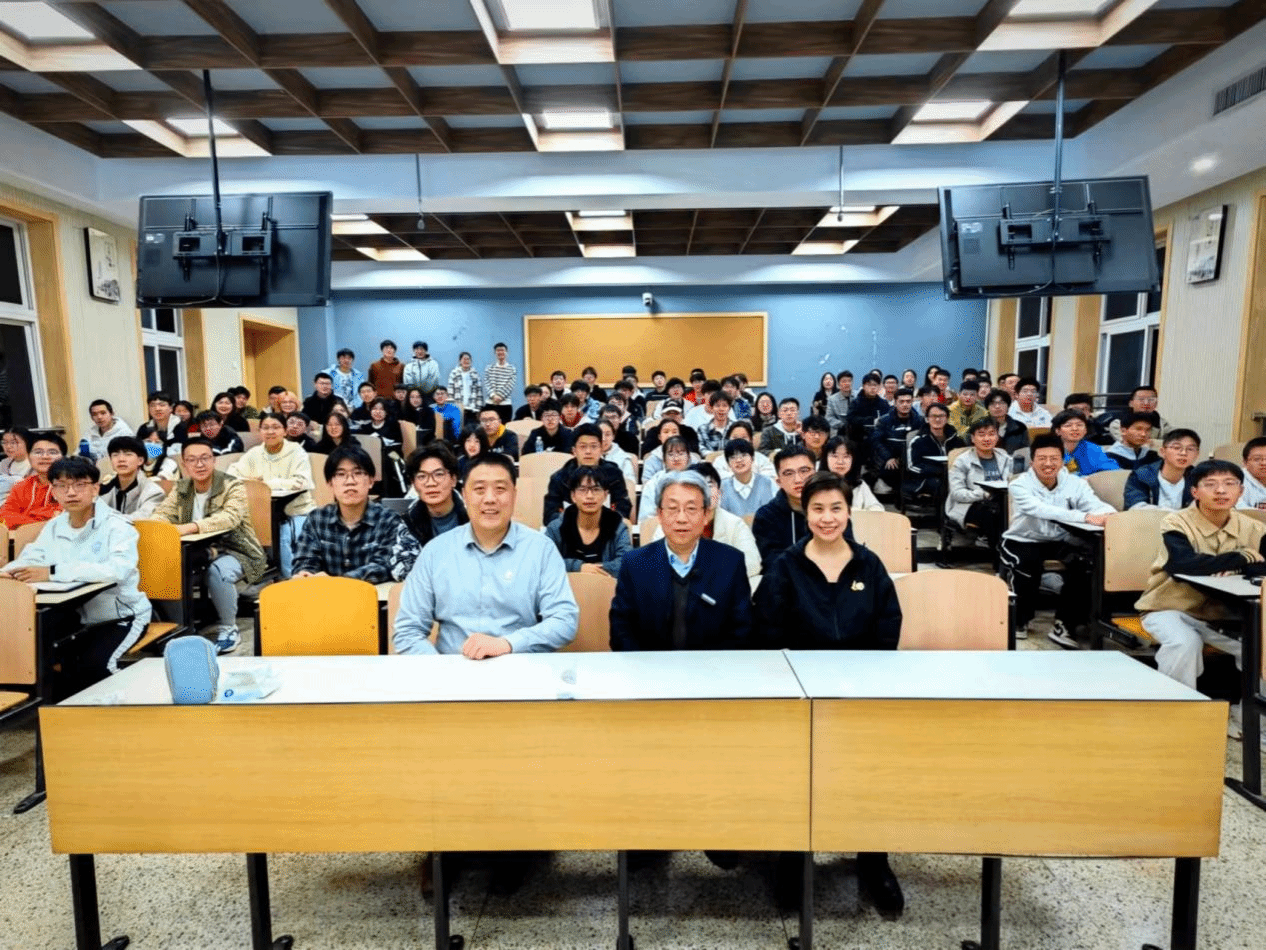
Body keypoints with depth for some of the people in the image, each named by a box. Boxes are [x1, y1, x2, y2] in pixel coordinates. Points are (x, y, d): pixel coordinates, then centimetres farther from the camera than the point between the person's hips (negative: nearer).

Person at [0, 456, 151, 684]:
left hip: (119, 616, -6)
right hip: (72, 617, 6)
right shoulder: (54, 526, 7)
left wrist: (53, 572, -36)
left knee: (92, 664, -28)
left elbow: (117, 569, -32)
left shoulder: (116, 526, -16)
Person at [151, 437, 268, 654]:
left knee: (218, 571, -36)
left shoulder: (233, 486, -11)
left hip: (233, 552, -6)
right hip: (199, 553, 6)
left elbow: (230, 517, -28)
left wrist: (190, 527, -41)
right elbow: (162, 514, 1)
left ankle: (229, 629, -12)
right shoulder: (181, 488, 8)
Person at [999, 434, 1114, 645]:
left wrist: (1108, 515, -46)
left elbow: (1096, 504, -20)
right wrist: (1085, 516, -47)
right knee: (1026, 566, -33)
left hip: (1059, 542, 3)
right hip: (1022, 541, -3)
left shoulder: (1075, 483, -3)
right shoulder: (1020, 485, -14)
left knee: (1086, 564, -25)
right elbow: (1043, 510, -34)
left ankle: (1063, 625, -10)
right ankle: (1020, 620, -3)